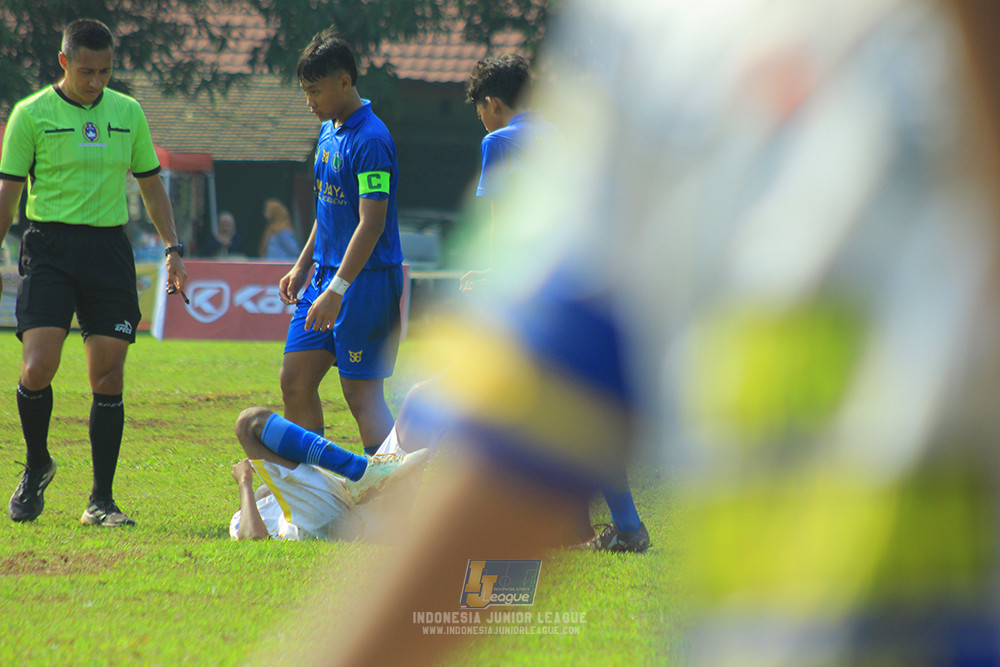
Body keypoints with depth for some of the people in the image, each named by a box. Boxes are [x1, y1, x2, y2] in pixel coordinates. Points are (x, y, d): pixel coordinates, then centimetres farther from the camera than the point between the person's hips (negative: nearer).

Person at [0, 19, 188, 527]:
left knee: (109, 376, -1)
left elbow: (150, 184, 18)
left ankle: (101, 501, 5)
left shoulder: (129, 113, 10)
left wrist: (173, 248, 11)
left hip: (109, 247, 3)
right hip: (49, 246, -3)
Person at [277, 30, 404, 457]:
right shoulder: (329, 131, 12)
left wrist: (338, 290, -28)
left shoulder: (371, 141, -18)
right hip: (328, 275, 9)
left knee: (361, 394, -7)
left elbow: (372, 223, -23)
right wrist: (302, 267, 22)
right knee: (295, 382, 8)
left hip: (367, 279, -9)